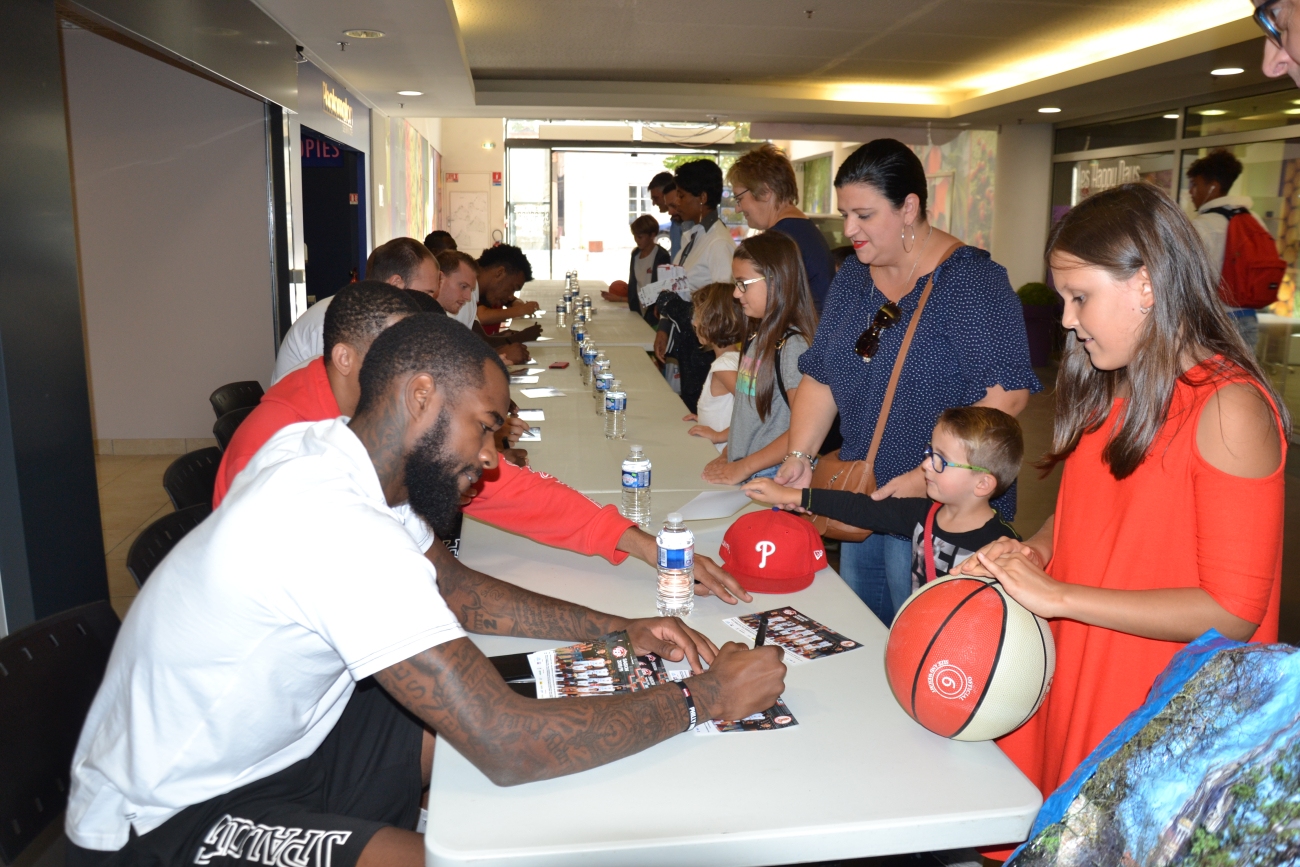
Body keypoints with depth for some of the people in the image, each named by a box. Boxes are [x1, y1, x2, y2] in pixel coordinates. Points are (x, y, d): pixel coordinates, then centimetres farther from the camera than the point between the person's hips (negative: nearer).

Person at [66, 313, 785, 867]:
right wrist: (704, 698, -21)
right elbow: (509, 748, -34)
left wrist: (617, 631, -1)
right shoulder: (340, 524, -33)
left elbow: (448, 586, 9)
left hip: (270, 739, 9)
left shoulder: (328, 449, -4)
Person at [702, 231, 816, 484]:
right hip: (739, 475, 7)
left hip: (771, 479, -7)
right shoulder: (758, 337, 10)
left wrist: (743, 467, -17)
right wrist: (727, 454, 9)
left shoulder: (793, 345, -16)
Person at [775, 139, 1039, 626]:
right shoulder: (851, 279, 7)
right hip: (860, 498, 7)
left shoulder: (970, 280, -15)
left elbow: (1005, 394, -22)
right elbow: (820, 376, 9)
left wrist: (927, 476, -26)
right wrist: (799, 456, -4)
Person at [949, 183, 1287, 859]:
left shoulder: (1229, 408, -18)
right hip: (1073, 681, 6)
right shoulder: (1111, 389, 6)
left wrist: (1058, 596, -21)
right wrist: (1030, 551, -4)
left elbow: (1231, 611, -20)